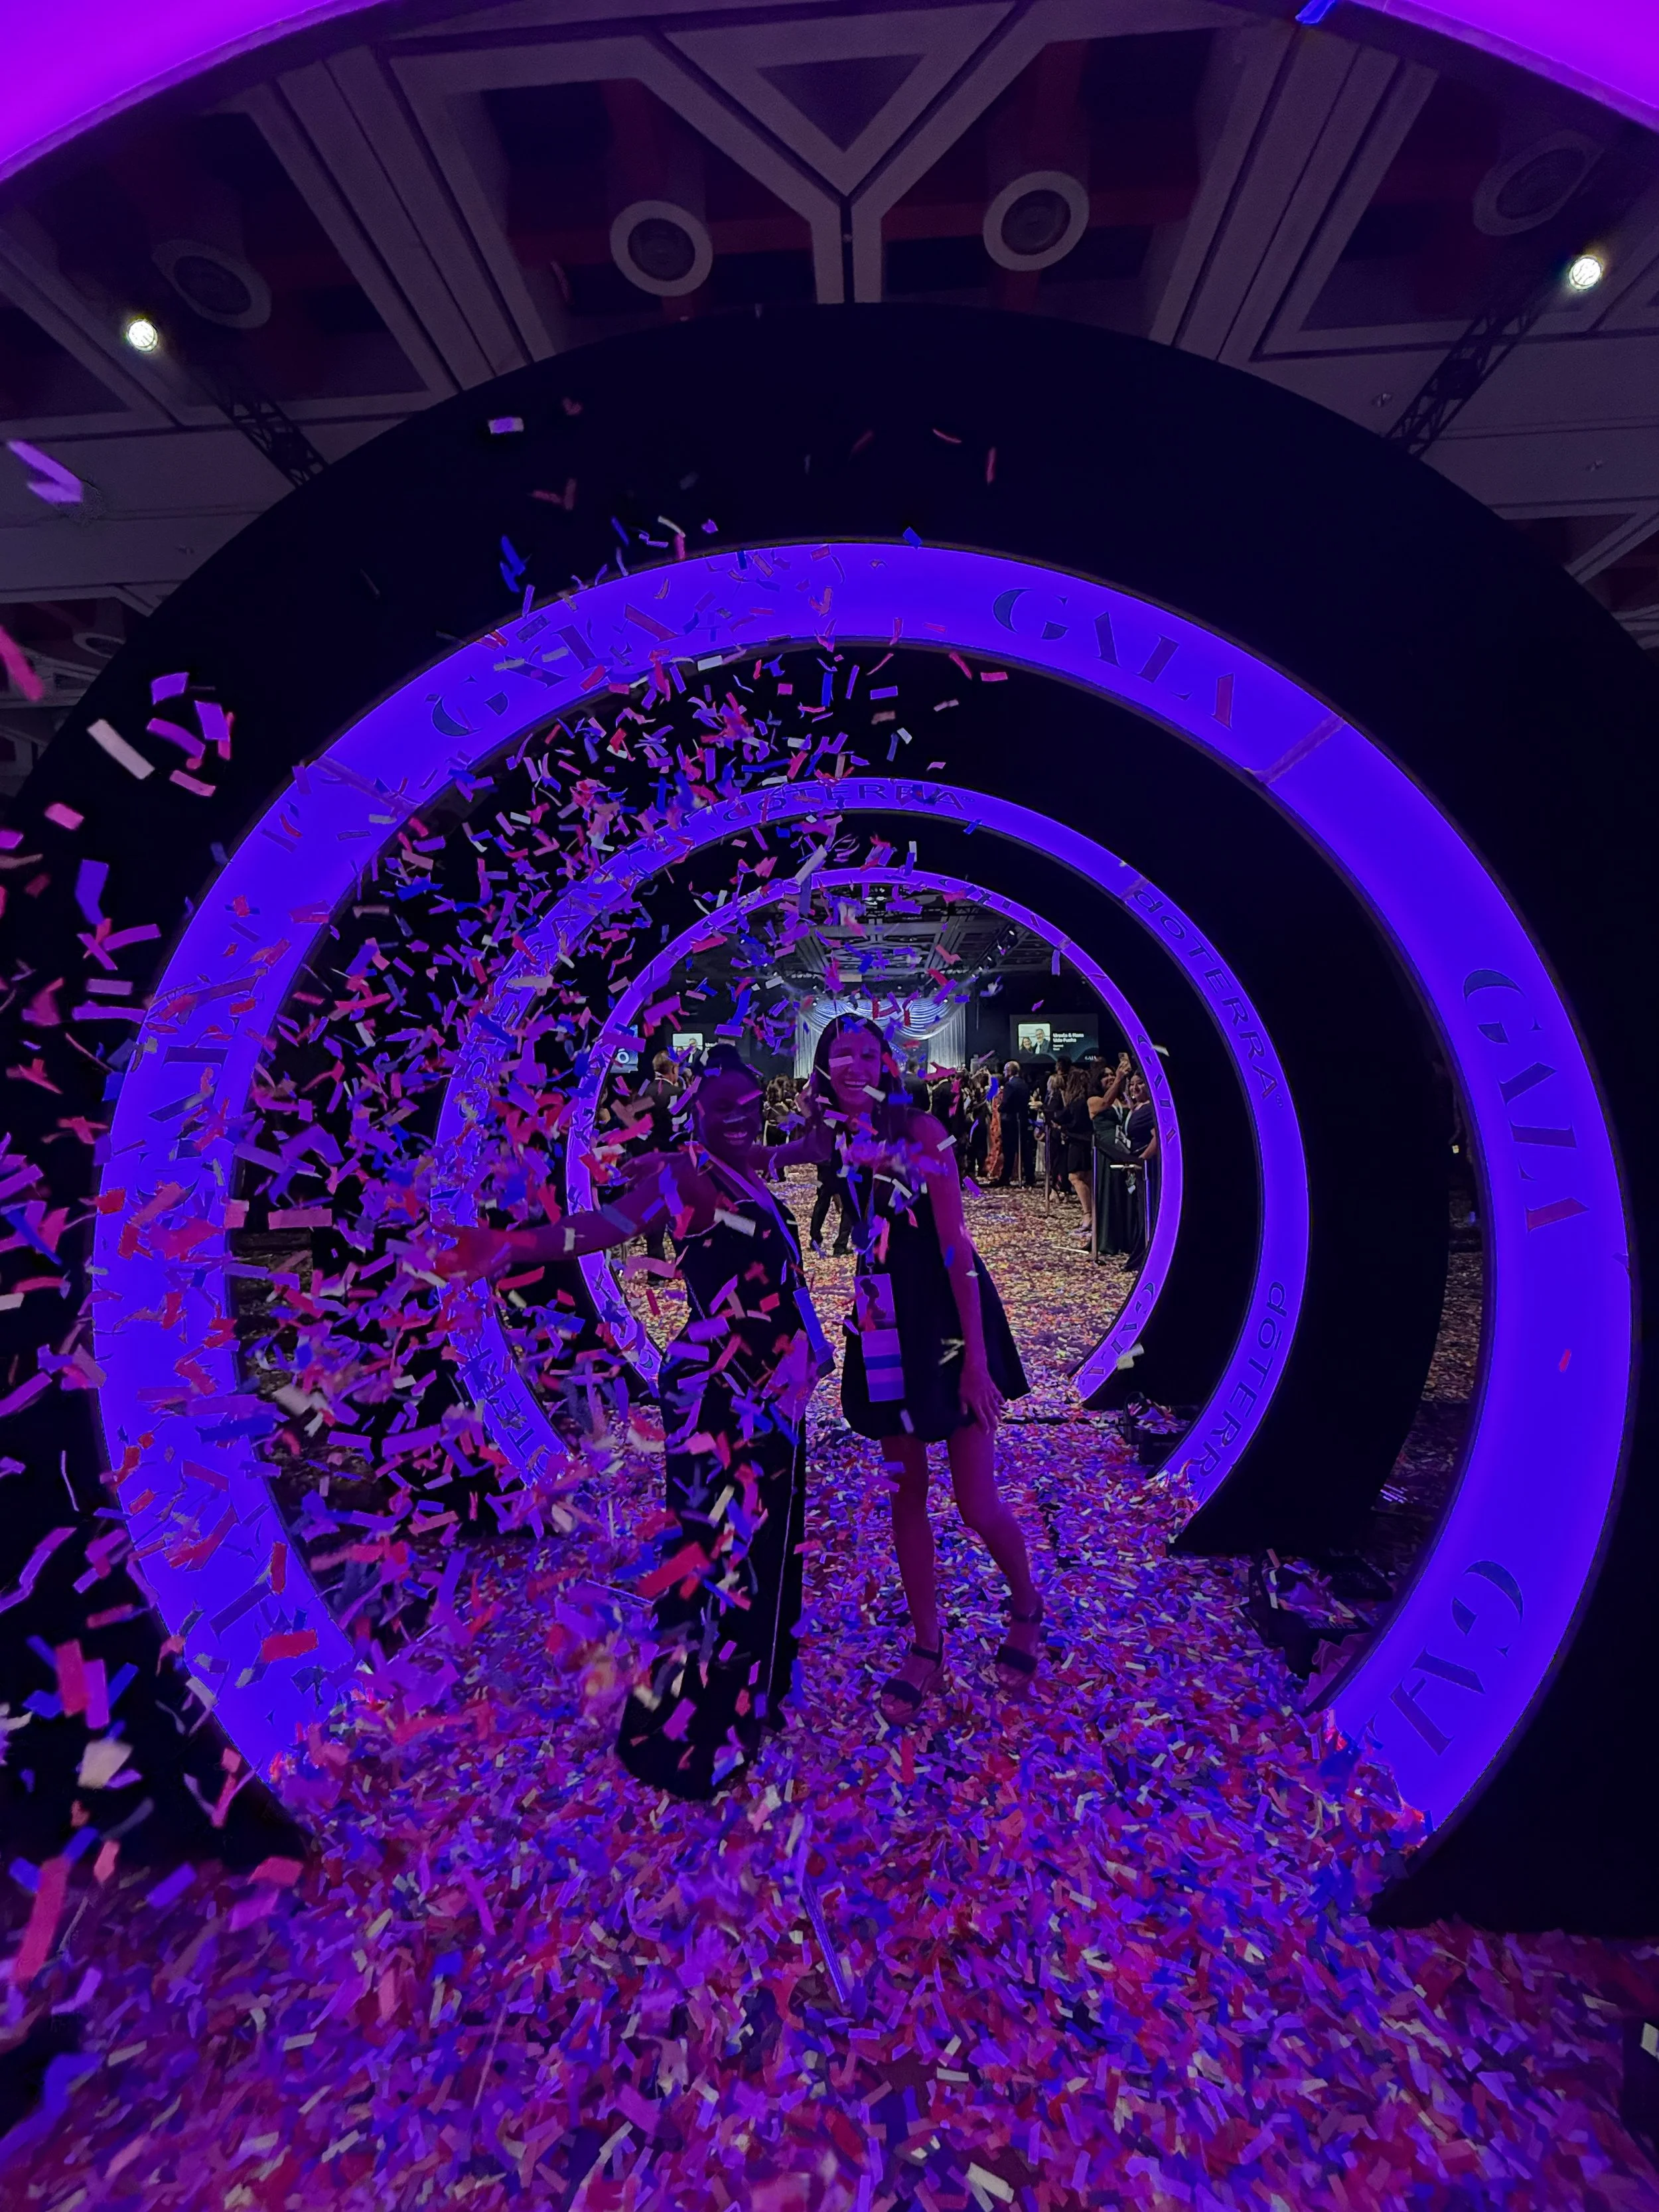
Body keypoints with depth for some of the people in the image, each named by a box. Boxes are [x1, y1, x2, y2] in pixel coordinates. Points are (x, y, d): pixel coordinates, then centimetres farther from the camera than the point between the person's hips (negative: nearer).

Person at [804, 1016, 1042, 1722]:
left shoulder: (920, 1130, -11)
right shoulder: (832, 1144, 3)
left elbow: (956, 1244, -14)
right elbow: (840, 1240, 5)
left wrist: (976, 1356, -15)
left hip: (947, 1319, -4)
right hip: (883, 1328, 4)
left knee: (978, 1504, 5)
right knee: (906, 1493, 15)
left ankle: (1027, 1609, 39)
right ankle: (925, 1647, 39)